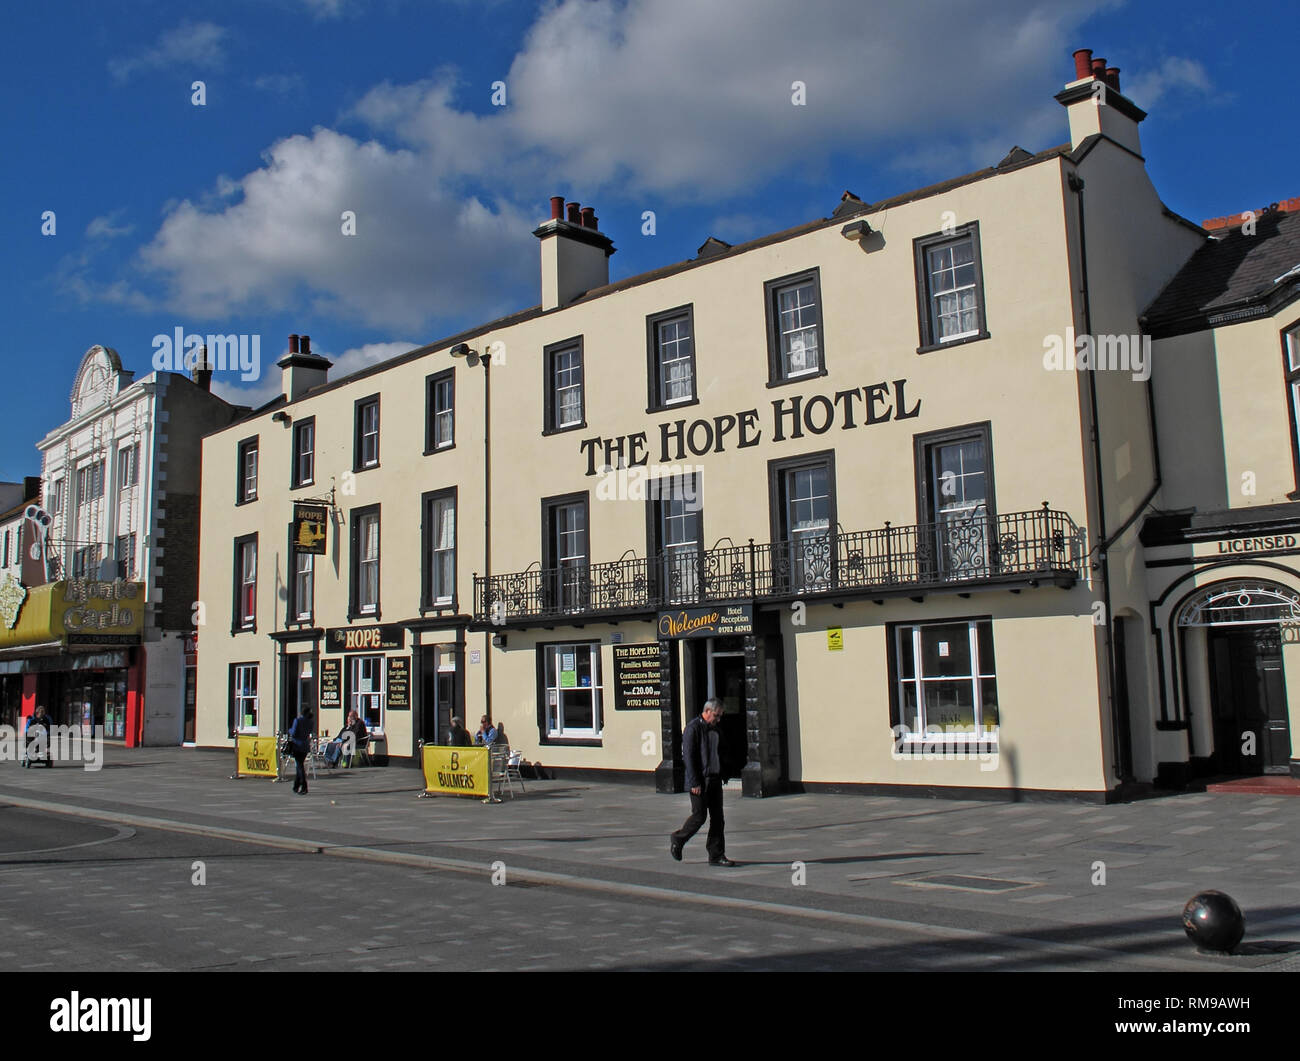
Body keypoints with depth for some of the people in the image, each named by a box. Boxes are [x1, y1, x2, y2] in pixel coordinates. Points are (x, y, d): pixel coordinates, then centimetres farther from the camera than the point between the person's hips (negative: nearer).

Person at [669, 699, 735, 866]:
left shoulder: (716, 730, 14)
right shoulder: (693, 728, -12)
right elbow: (688, 756, -16)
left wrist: (722, 776, 15)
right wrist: (694, 783, -19)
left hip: (714, 780, 7)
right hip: (699, 781, -7)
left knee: (717, 817, 4)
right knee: (699, 816, -4)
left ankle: (716, 855, 9)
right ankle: (677, 840, 19)